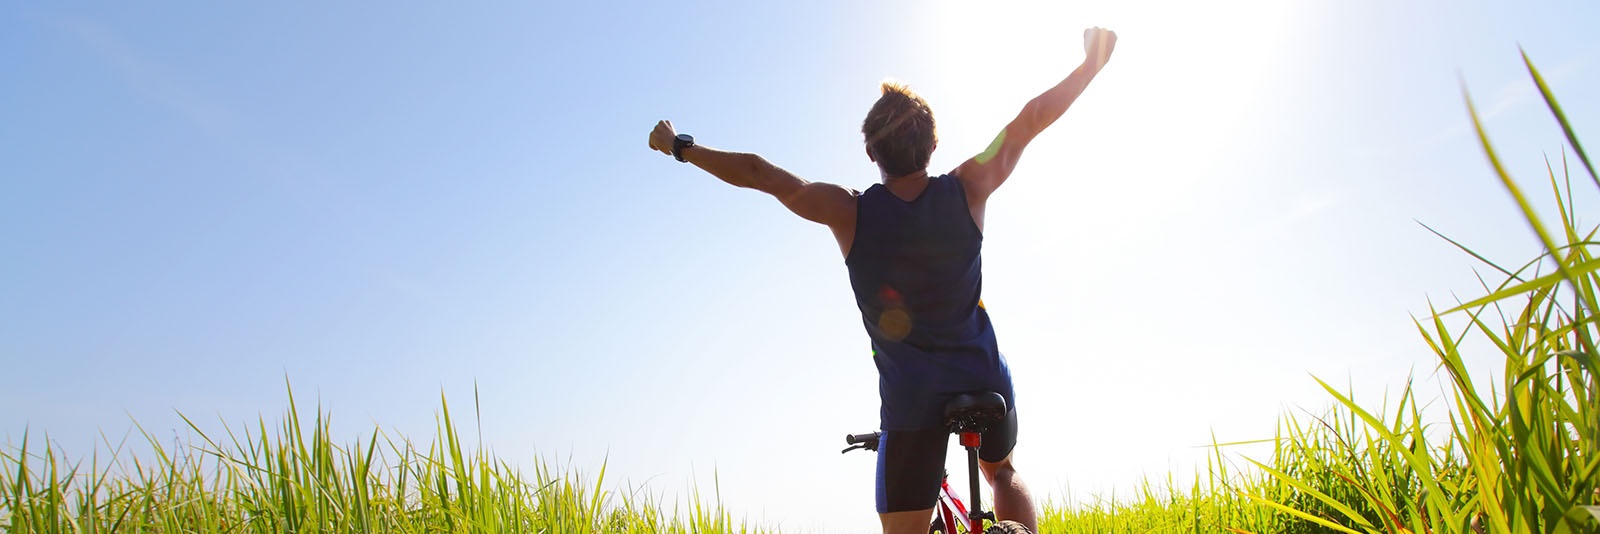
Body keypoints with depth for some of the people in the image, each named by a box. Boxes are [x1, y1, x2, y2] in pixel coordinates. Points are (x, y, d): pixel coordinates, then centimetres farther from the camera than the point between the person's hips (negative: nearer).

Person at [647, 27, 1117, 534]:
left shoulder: (850, 212, -13)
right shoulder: (967, 190, -10)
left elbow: (756, 172, -5)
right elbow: (1033, 118, 1)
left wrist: (680, 146, 7)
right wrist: (1092, 62, 14)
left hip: (910, 396, -2)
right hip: (985, 379, 2)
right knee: (1001, 471, 31)